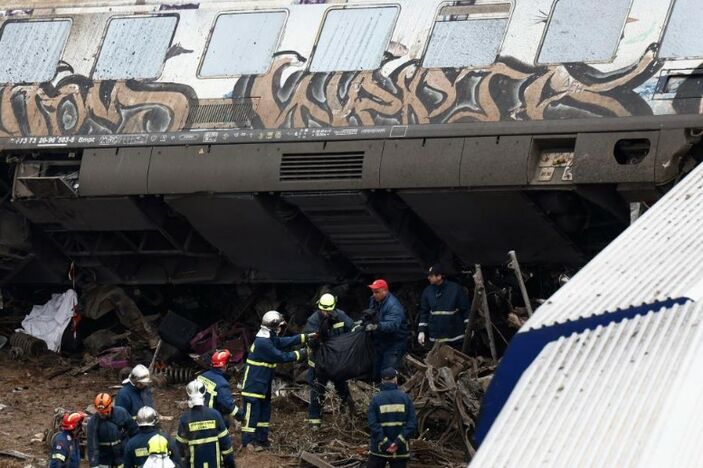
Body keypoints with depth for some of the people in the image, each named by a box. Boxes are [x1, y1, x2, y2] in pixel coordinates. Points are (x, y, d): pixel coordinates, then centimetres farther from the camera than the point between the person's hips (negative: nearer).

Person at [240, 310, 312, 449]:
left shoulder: (269, 339, 8)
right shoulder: (263, 343, -24)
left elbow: (285, 341, 9)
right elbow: (281, 356, -22)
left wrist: (306, 337, 4)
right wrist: (299, 354, -14)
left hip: (263, 385, 11)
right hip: (254, 384, -11)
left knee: (265, 410, 16)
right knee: (252, 412, -6)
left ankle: (261, 439, 24)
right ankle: (247, 441, -2)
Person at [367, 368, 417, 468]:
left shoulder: (376, 399, -5)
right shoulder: (405, 398, -2)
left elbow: (373, 424, -14)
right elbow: (412, 424, -9)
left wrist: (386, 443, -16)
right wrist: (398, 442, -14)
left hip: (379, 449, -1)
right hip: (401, 449, 1)